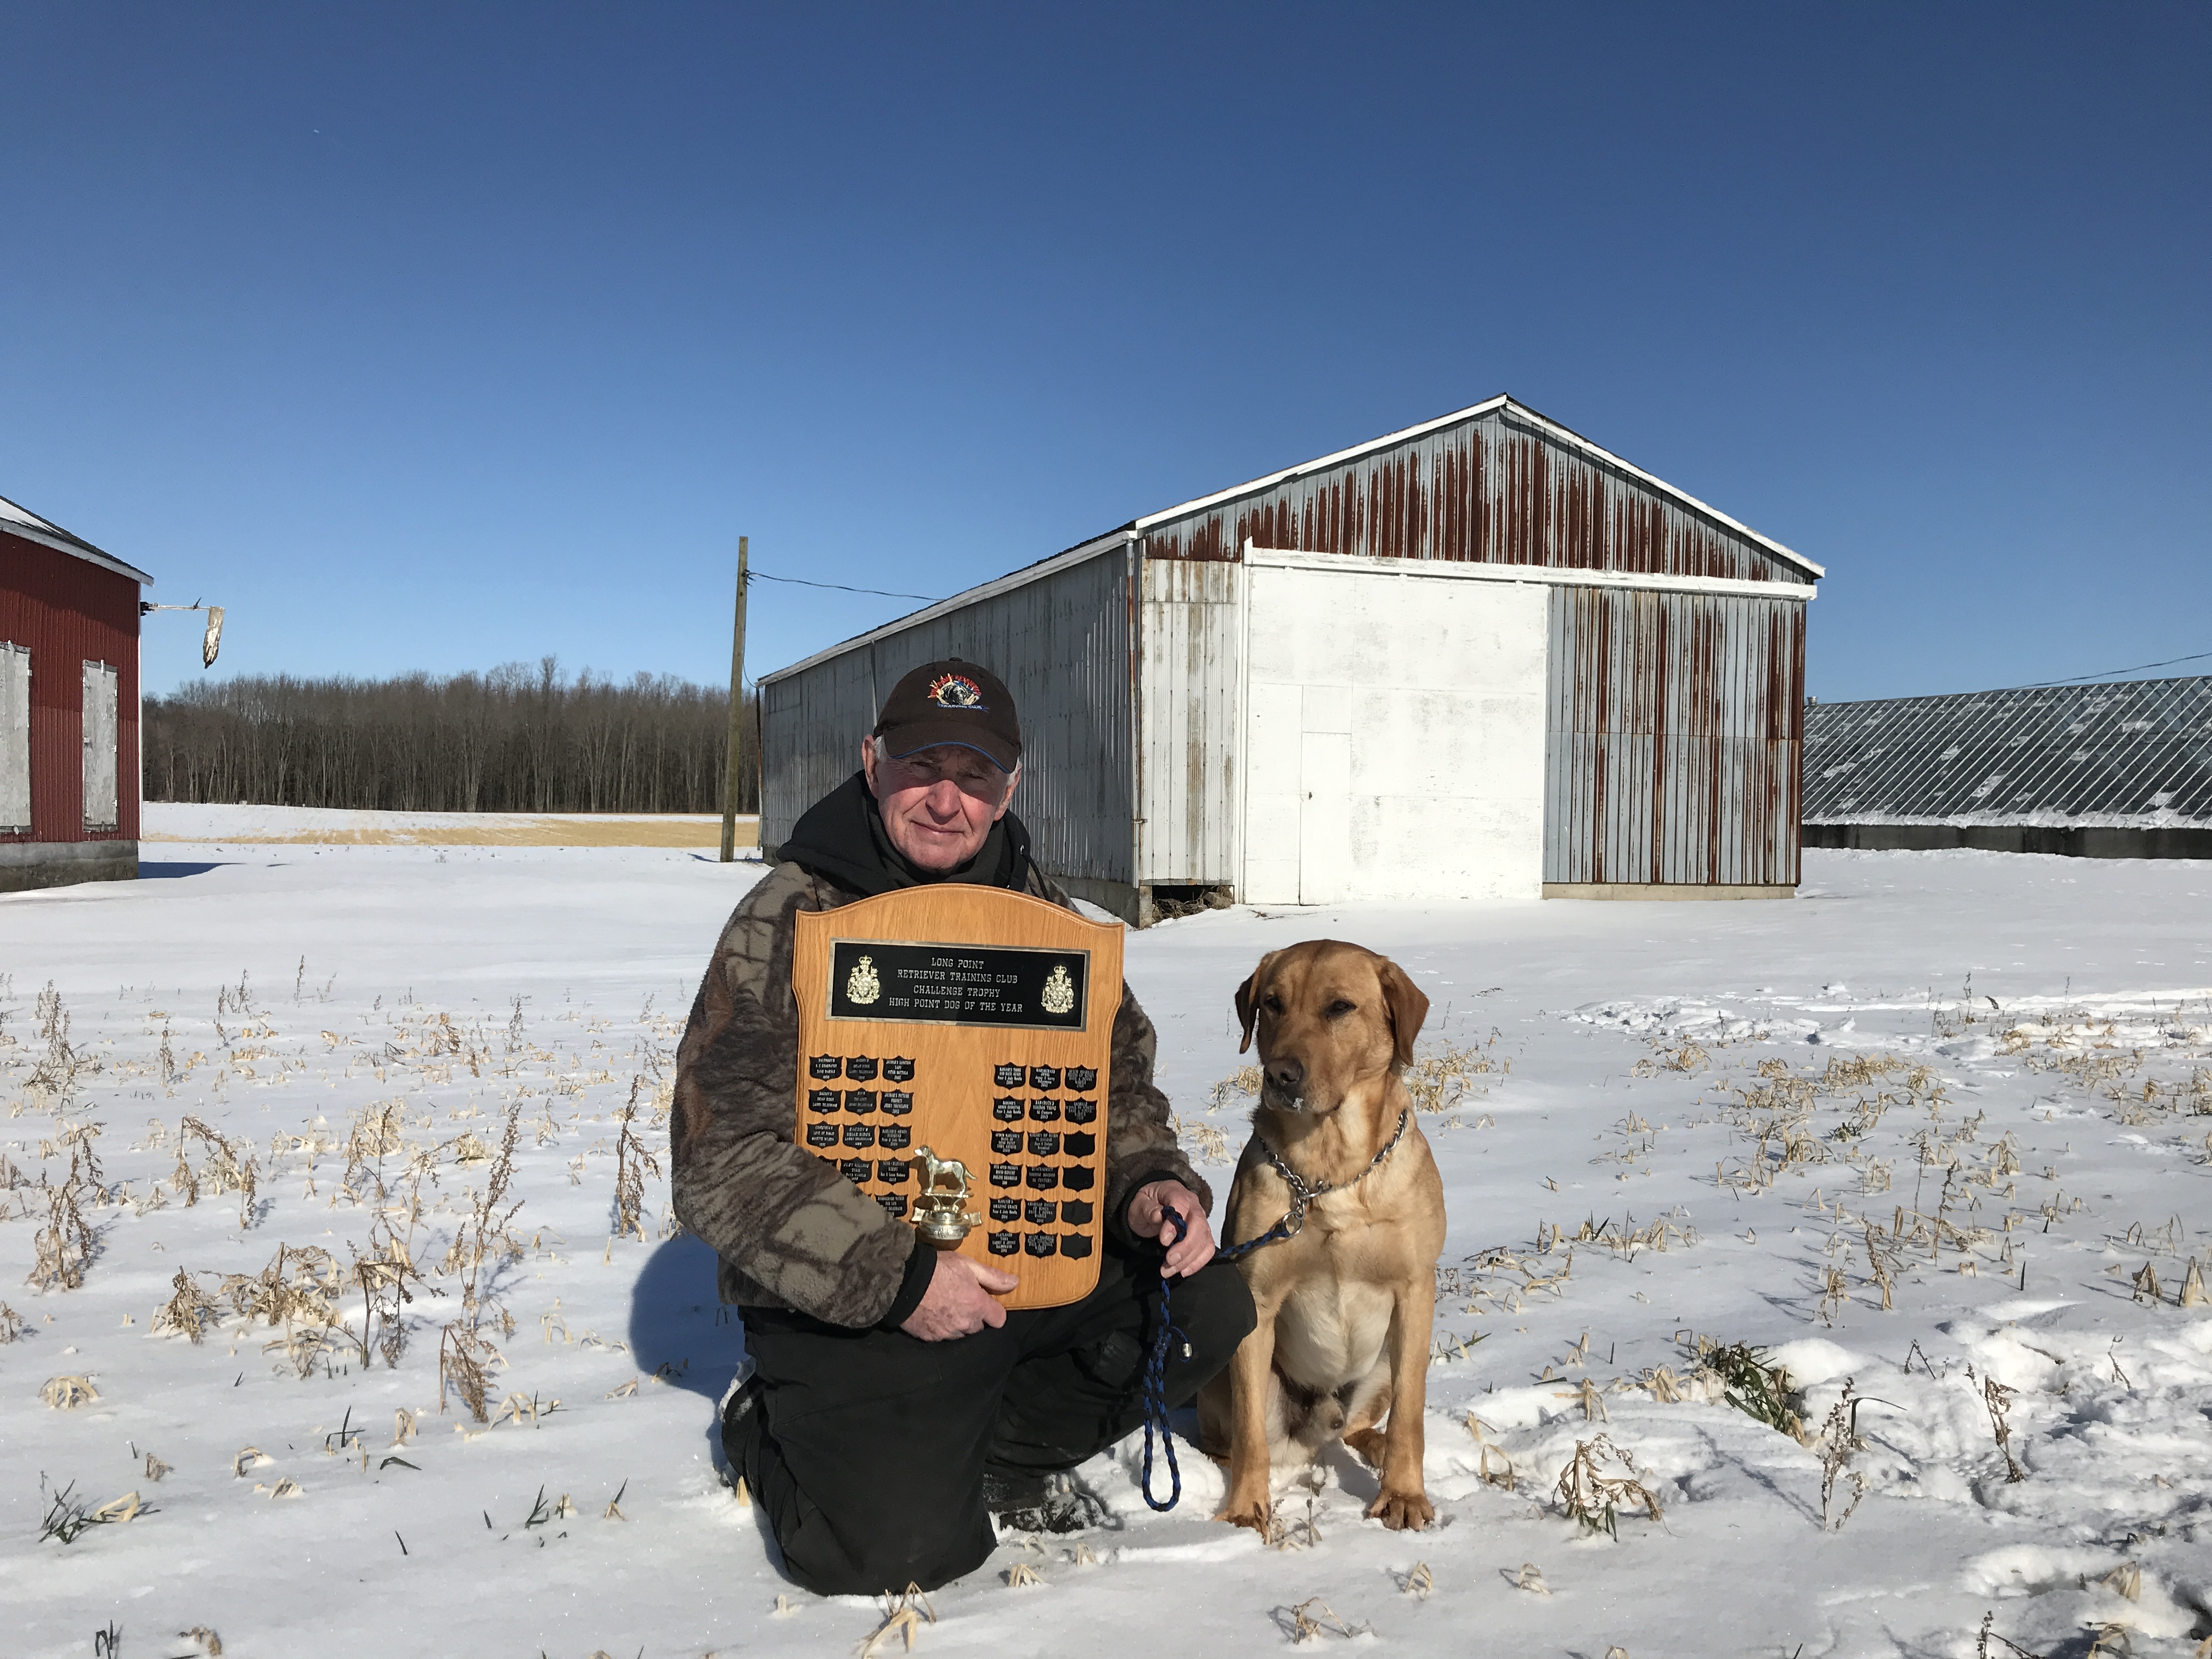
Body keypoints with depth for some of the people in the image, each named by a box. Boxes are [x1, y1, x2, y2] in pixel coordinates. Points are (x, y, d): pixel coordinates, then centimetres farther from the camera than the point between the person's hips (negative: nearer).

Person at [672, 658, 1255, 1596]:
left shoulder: (1038, 911, 5)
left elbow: (1114, 1084, 13)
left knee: (1208, 1308, -10)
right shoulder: (789, 922, -13)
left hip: (1028, 1253, 6)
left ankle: (997, 1454, 12)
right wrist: (894, 1274, -26)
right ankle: (770, 1433, 14)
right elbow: (721, 1158, -18)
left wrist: (1150, 1185, -10)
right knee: (894, 1549, -20)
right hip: (846, 1298, -5)